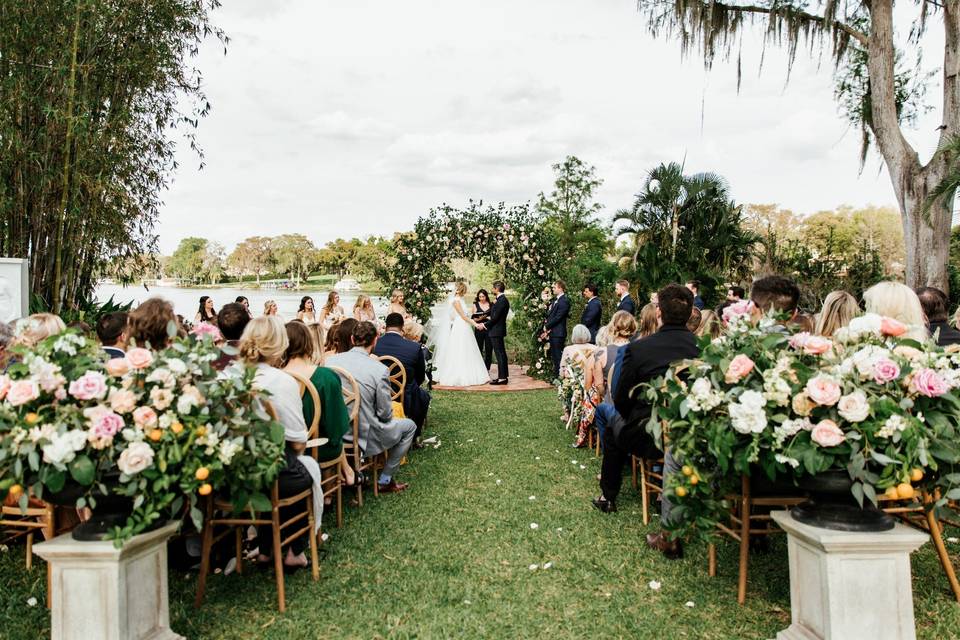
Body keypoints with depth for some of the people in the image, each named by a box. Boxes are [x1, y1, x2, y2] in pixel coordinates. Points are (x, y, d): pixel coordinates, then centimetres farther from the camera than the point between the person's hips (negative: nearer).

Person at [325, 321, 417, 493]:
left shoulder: (330, 361, -6)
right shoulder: (380, 370, -19)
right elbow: (385, 414, -12)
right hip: (363, 436, -6)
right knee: (410, 426, 17)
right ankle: (385, 480, 22)